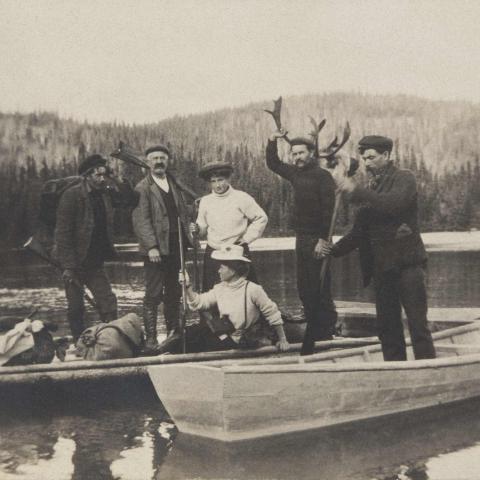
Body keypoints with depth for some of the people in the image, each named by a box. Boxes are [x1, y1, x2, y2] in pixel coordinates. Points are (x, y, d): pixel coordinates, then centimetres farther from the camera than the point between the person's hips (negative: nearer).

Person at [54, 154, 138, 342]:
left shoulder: (105, 193, 2)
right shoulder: (72, 196, -15)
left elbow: (131, 201, 11)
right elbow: (63, 233, -17)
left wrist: (119, 183, -8)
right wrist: (68, 266, -21)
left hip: (95, 262, 5)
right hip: (74, 262, -5)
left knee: (108, 303, -3)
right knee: (76, 309, 5)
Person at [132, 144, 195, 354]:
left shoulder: (175, 185, 15)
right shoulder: (143, 188, -4)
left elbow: (183, 213, 18)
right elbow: (141, 220, -11)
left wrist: (188, 236, 5)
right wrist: (151, 246, -19)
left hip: (175, 247, 6)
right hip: (156, 249, -6)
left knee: (174, 293, 13)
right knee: (153, 295, -5)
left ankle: (173, 333, 22)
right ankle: (151, 338, -2)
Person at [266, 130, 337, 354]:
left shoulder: (323, 176, -10)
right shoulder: (296, 173, 12)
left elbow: (328, 209, -16)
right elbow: (273, 164, 28)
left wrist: (323, 239, -21)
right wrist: (272, 141, 13)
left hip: (317, 239, -8)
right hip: (301, 237, 8)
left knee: (319, 289, -7)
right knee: (304, 288, 12)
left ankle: (327, 328, 2)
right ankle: (314, 331, 21)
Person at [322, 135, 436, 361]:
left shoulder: (404, 178, -1)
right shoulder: (372, 188, 17)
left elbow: (394, 203, -23)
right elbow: (360, 230, 17)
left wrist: (357, 191, -21)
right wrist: (335, 249, 4)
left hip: (406, 262, -6)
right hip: (382, 266, 7)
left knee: (417, 323, -7)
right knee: (387, 326, 9)